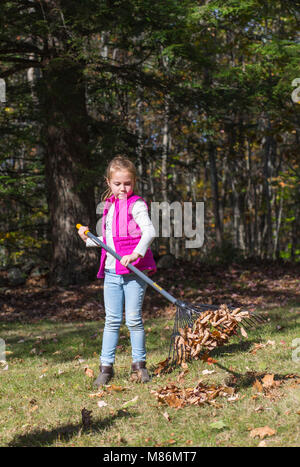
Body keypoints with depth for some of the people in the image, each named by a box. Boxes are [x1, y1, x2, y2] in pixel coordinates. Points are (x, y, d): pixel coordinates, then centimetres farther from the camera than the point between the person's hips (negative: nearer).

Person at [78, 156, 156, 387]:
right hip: (111, 272, 6)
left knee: (134, 319, -1)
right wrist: (89, 239, 13)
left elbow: (149, 231, -19)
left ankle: (139, 363, 13)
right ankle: (106, 366, 10)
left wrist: (136, 254, -30)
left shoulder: (136, 205, -5)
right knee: (112, 320, 6)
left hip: (134, 271, -6)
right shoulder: (109, 207, 16)